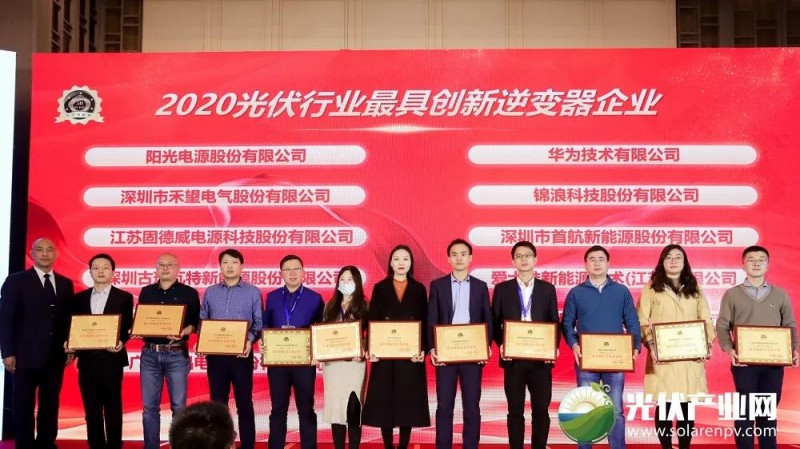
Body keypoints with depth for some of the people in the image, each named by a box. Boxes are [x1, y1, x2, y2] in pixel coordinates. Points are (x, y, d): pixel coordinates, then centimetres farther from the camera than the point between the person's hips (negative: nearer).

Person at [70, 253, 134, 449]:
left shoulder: (124, 297, 2)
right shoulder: (79, 298, 11)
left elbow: (128, 327, 0)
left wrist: (121, 342, -18)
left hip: (111, 358, -3)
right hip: (87, 359, 3)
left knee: (112, 407, 2)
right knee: (91, 409, 7)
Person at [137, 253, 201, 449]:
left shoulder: (189, 293, 3)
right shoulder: (146, 292, 13)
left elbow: (195, 322, -1)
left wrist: (183, 333, -20)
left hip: (177, 354, -3)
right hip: (149, 353, 3)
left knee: (178, 406, 1)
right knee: (149, 406, 4)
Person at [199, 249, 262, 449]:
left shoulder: (253, 292, 3)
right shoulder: (210, 292, 11)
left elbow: (259, 323, 0)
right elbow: (202, 321, 10)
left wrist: (250, 340, -18)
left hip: (241, 354, -2)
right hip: (215, 354, 2)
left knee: (244, 403, 1)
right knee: (217, 403, 8)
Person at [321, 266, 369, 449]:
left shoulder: (363, 306, 4)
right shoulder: (330, 306, 13)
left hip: (354, 363, -3)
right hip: (332, 363, 3)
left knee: (353, 409, -4)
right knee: (335, 408, 2)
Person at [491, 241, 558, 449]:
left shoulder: (548, 289, 8)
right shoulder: (502, 289, 6)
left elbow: (555, 323, 8)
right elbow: (495, 322, 5)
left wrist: (554, 347, -6)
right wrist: (501, 345, -10)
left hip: (541, 358, 1)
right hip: (513, 358, -1)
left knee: (541, 411, 4)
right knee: (515, 412, 5)